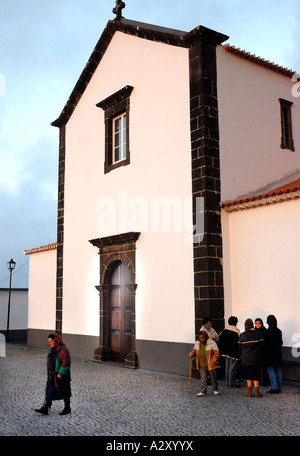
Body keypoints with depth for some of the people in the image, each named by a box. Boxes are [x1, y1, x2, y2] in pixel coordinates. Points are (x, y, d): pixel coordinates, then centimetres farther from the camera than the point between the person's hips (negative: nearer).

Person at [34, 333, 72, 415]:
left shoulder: (63, 349, -19)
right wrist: (49, 373, 17)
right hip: (53, 375, 8)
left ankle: (67, 408, 20)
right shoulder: (53, 349, 8)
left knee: (64, 392, 6)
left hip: (61, 375, -8)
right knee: (49, 391, 5)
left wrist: (60, 373, -22)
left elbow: (66, 363, -23)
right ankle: (45, 409, 5)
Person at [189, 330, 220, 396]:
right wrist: (191, 354, -3)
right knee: (203, 378, 3)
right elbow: (194, 350, 17)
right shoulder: (197, 343, 4)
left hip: (210, 365, -3)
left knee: (213, 378, 10)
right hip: (201, 365, 3)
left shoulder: (212, 343, -11)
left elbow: (216, 353, -9)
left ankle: (216, 390, 27)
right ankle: (203, 391, 8)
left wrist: (213, 360, -17)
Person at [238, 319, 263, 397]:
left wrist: (241, 356, 17)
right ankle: (257, 392, 5)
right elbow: (261, 346, 0)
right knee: (256, 375, 6)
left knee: (248, 375, 10)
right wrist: (259, 355, 13)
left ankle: (249, 391, 13)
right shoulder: (257, 334, -6)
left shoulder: (242, 335, -5)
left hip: (245, 358, 0)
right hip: (255, 358, 0)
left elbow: (239, 347, 2)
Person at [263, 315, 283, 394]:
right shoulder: (279, 331, 6)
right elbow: (281, 342, 14)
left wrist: (265, 351, 0)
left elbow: (266, 343, -15)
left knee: (271, 370, -2)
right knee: (278, 370, 11)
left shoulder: (269, 331, -16)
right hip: (278, 354, 7)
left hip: (271, 354, -7)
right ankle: (279, 388, 15)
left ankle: (274, 388, -5)